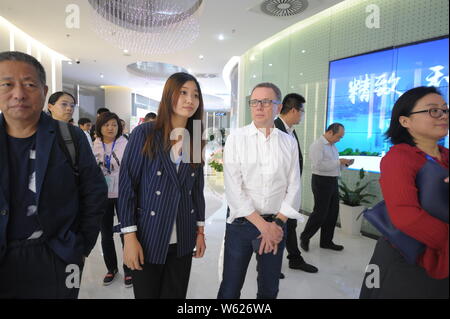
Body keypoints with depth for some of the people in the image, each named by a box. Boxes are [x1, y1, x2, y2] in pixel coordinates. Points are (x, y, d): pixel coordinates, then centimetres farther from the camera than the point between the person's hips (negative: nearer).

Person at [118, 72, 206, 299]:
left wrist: (200, 230, 8)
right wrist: (130, 237, -13)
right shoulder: (144, 133, -9)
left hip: (182, 241, 4)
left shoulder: (195, 141, 5)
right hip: (148, 238, -3)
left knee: (176, 294, 16)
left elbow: (197, 189, 8)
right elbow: (126, 185, -10)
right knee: (146, 294, 13)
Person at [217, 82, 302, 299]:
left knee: (269, 290, 17)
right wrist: (263, 225, -11)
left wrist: (277, 223, -8)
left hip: (276, 225, 2)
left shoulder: (289, 142, 3)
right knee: (230, 290, 7)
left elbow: (294, 187, 1)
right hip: (241, 223, -2)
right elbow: (233, 188, -10)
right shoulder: (236, 138, -4)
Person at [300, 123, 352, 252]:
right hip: (321, 181, -9)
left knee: (332, 213, 11)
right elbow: (319, 165, -23)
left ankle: (326, 241, 24)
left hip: (333, 181, 9)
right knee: (320, 213, -2)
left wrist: (344, 164, 2)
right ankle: (304, 238, 17)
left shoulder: (332, 146, 15)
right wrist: (339, 161, -20)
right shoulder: (317, 145, -12)